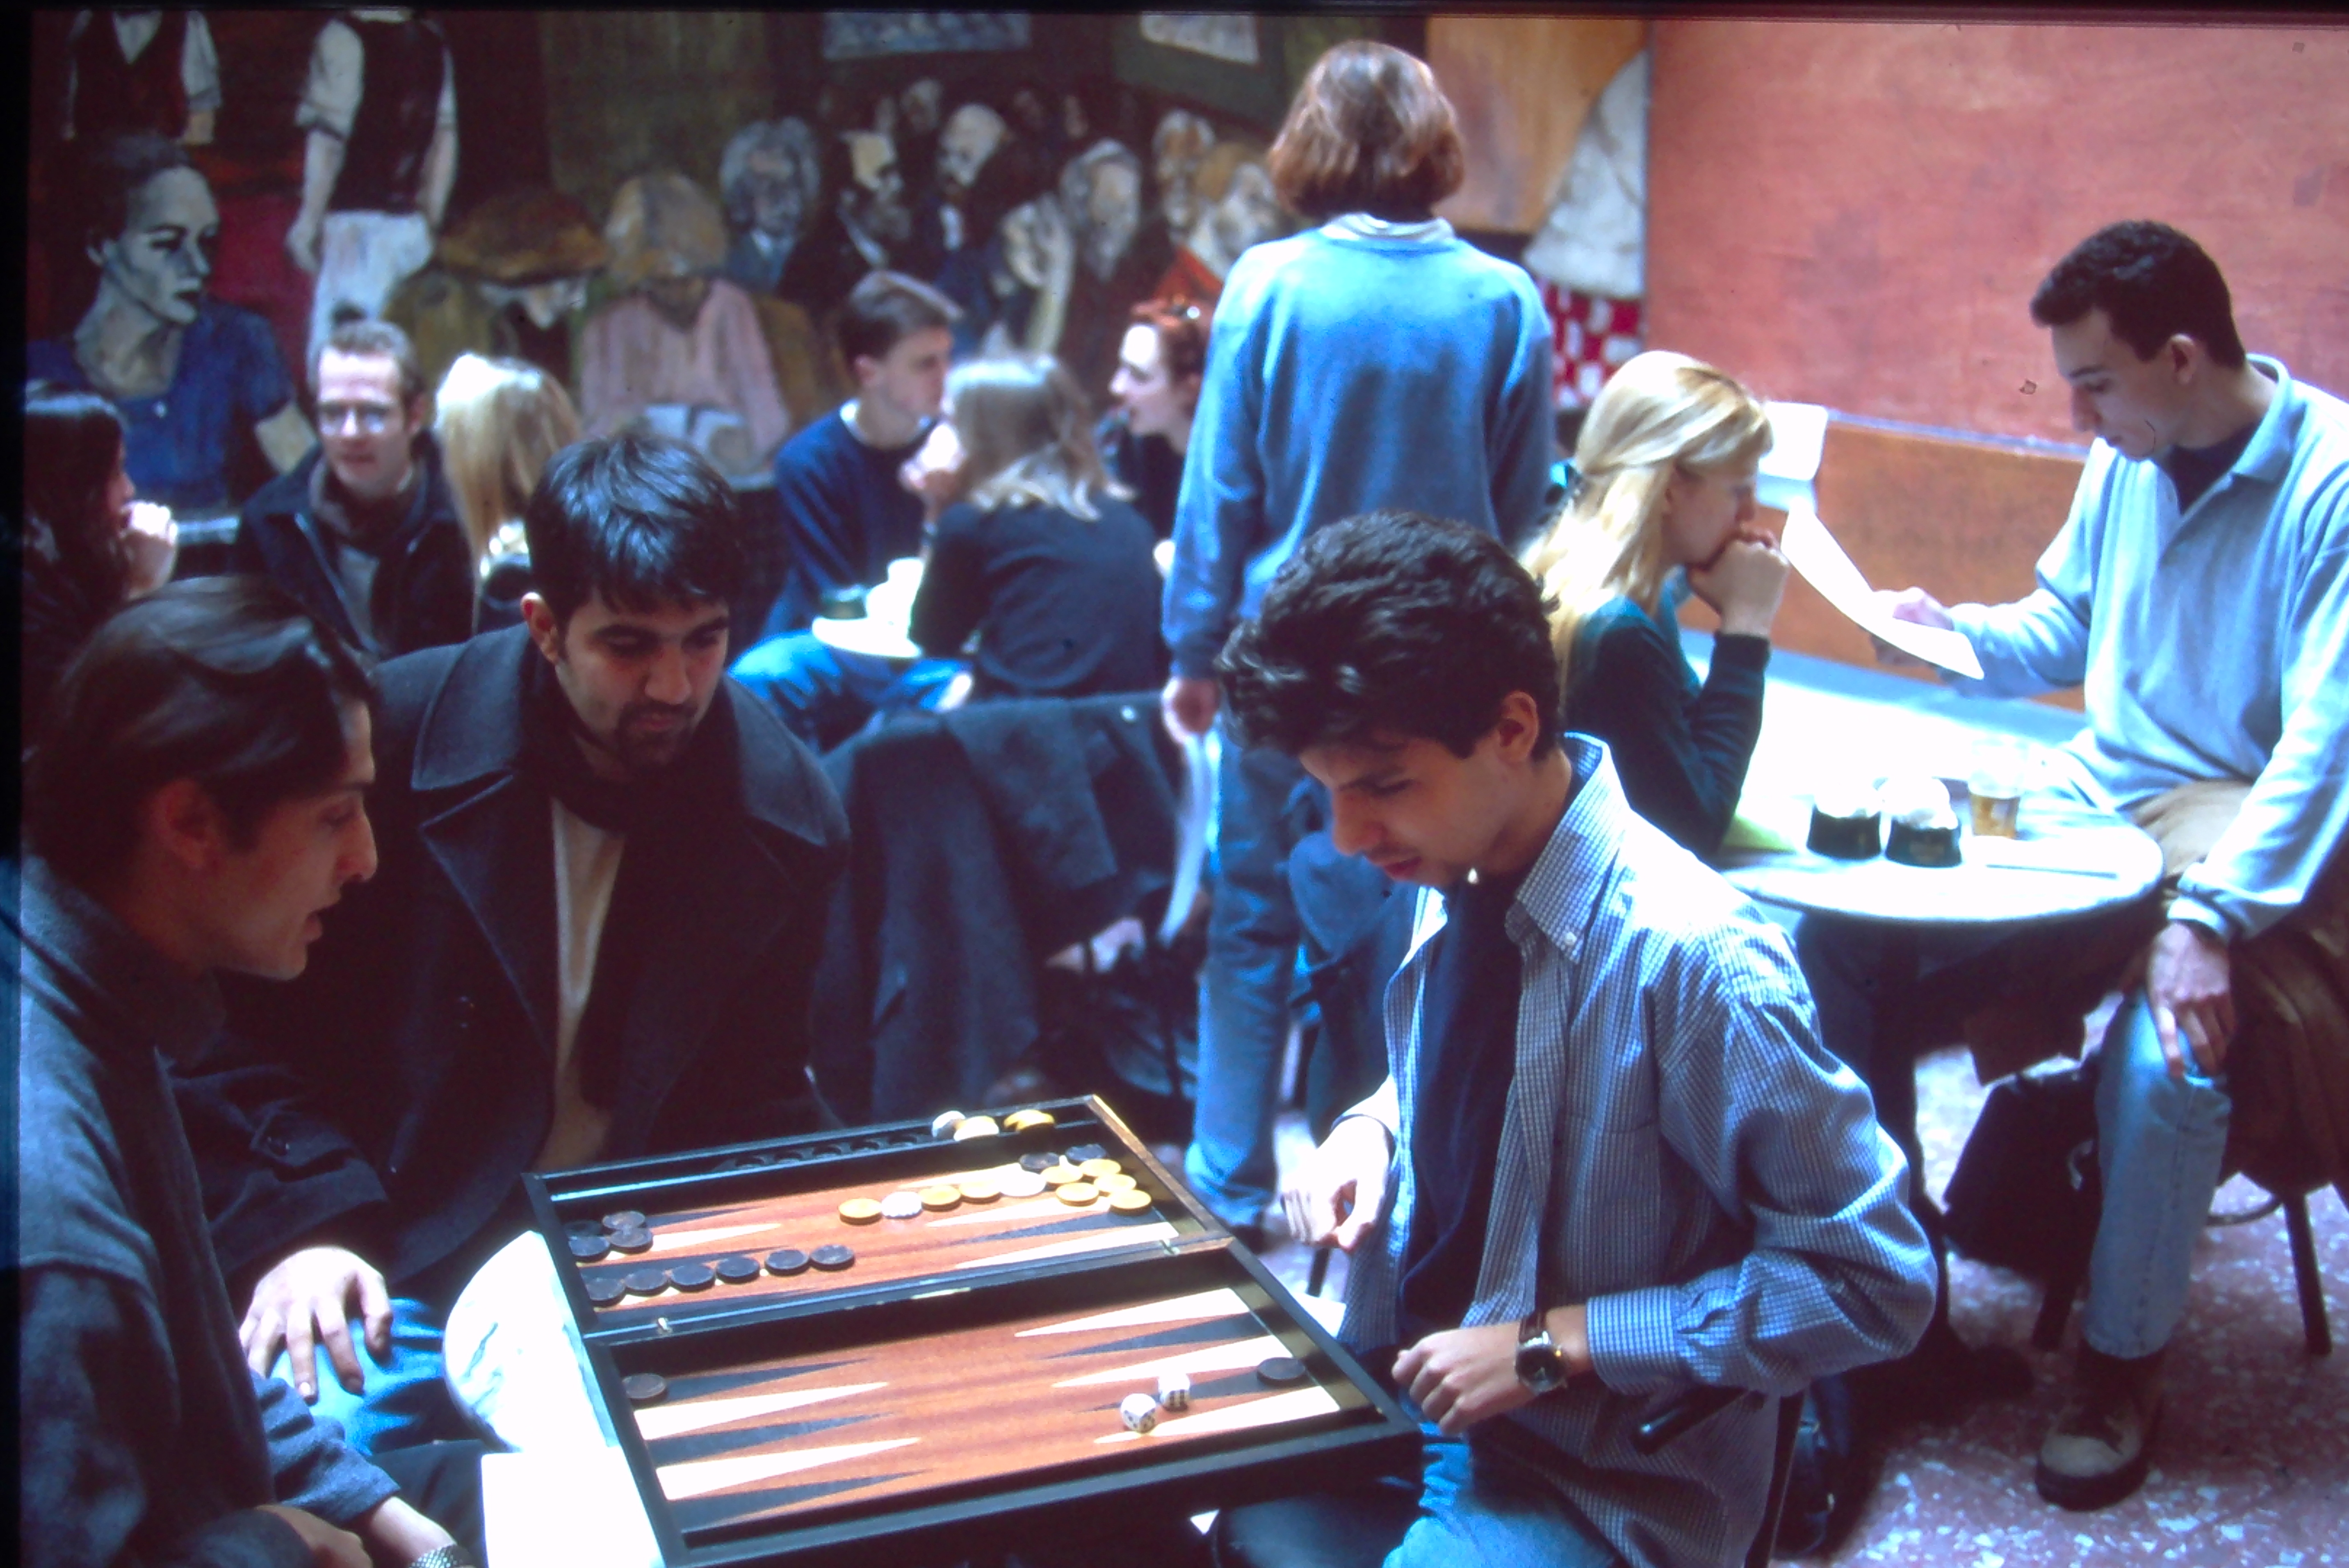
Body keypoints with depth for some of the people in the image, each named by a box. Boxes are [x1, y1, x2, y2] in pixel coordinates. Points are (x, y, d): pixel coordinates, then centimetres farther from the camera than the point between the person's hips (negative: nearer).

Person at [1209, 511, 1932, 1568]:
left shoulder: (1685, 958, -25)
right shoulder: (1454, 874, -4)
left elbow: (1875, 1284, -19)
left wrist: (1553, 1348, -19)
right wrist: (1368, 1132, -4)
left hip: (1588, 1480, -7)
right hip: (1399, 1384, 7)